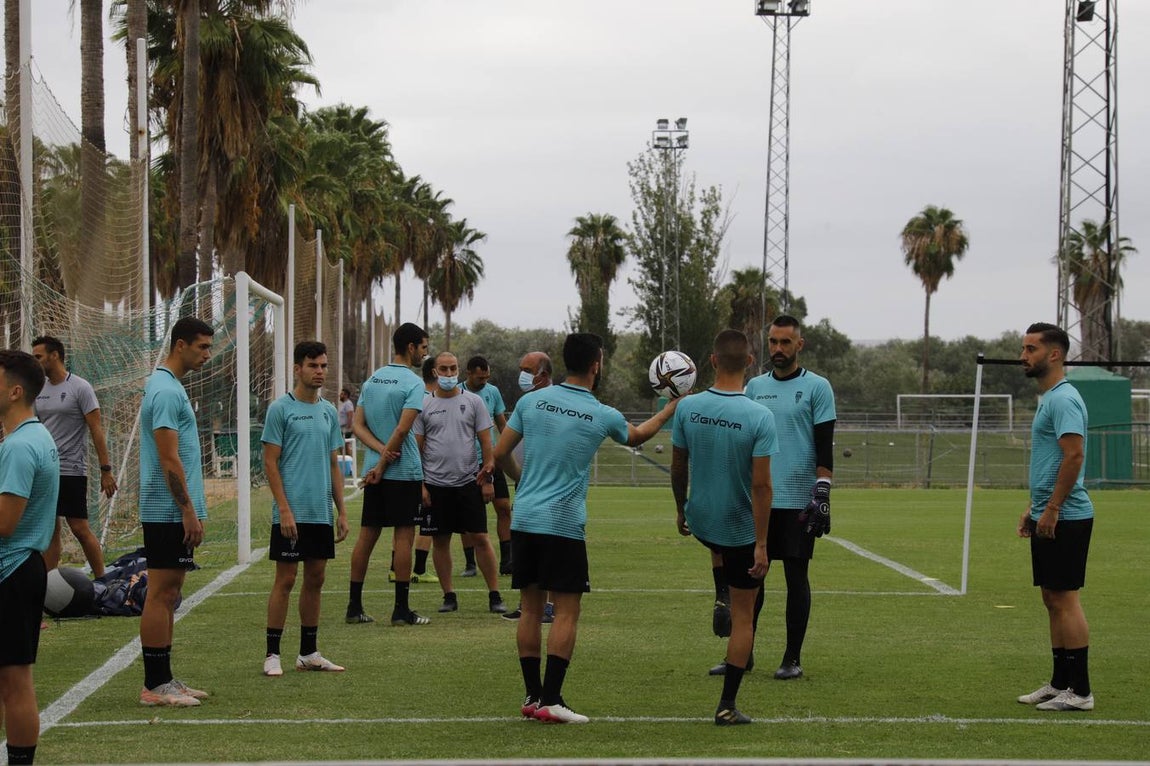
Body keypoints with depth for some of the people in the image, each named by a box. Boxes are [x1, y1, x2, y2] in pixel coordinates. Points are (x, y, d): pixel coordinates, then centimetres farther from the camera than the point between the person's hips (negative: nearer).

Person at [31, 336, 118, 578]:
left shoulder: (80, 388, -7)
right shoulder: (39, 390, 10)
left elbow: (96, 430, -9)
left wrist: (106, 470, -13)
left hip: (71, 471, -6)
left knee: (80, 528, -6)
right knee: (50, 530, 7)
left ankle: (101, 580, 4)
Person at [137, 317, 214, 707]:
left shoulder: (170, 386, 16)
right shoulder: (166, 391, -15)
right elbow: (169, 458, -20)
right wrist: (189, 511, -19)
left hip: (176, 513, 10)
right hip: (169, 512, -10)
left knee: (168, 595, 11)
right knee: (161, 594, -7)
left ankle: (163, 679, 16)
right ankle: (155, 685, -4)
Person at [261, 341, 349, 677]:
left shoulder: (329, 412, 12)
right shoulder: (281, 409, -6)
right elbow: (270, 462, -9)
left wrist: (341, 511, 11)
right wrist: (285, 509, -15)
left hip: (322, 513, 6)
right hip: (292, 514, -6)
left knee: (315, 580, 9)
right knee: (285, 580, -5)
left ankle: (308, 653, 17)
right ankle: (272, 654, 0)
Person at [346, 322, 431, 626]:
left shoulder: (372, 380, 12)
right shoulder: (414, 384, -10)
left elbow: (358, 424, 6)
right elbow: (403, 429, -18)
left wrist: (381, 450, -5)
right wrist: (385, 462, -11)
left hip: (374, 469, 7)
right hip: (404, 473, -7)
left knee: (367, 535, 8)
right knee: (404, 536, -2)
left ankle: (355, 606, 10)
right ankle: (401, 610, -1)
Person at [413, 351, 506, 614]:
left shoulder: (473, 402, 3)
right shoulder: (425, 405, 4)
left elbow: (485, 442, 3)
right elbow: (417, 447, 4)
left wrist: (487, 479, -3)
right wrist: (420, 484, -2)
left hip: (468, 482, -1)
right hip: (435, 484, 1)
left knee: (481, 538, -2)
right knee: (440, 541, 5)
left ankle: (494, 596, 3)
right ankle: (449, 596, 14)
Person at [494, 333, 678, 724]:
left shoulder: (531, 401, 2)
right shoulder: (602, 416, -4)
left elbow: (500, 454, 7)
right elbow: (637, 436, 19)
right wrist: (672, 408, 35)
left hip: (523, 519, 4)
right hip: (563, 526, -4)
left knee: (530, 609, 11)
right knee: (566, 611, 1)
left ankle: (532, 696, 14)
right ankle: (550, 700, -5)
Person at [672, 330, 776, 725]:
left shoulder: (687, 408, -11)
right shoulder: (760, 417, -20)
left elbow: (678, 467, 1)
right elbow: (761, 485, -21)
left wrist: (680, 509, 18)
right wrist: (761, 544, -17)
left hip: (700, 522, 4)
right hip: (741, 528, -4)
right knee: (743, 617, 7)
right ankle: (727, 706, 7)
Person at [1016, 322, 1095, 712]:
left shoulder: (1064, 399, -15)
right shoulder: (1048, 398, 18)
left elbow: (1074, 456, -24)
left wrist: (1051, 509, -23)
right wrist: (1033, 507, 24)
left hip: (1064, 519, -10)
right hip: (1048, 516, 10)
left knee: (1065, 599, -8)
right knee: (1053, 599, 12)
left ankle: (1079, 691, -5)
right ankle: (1060, 683, 18)